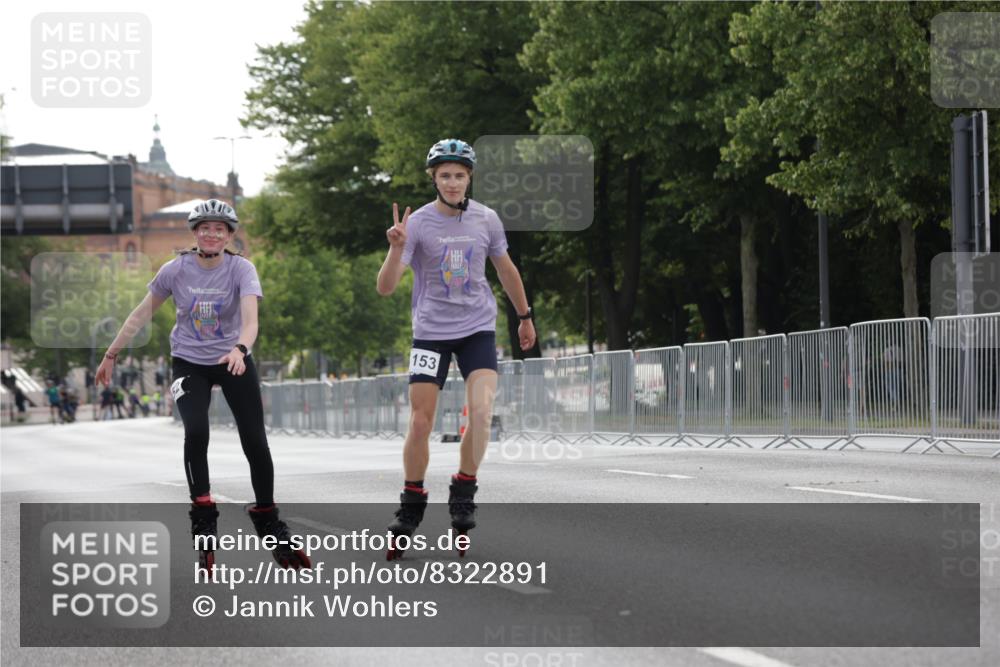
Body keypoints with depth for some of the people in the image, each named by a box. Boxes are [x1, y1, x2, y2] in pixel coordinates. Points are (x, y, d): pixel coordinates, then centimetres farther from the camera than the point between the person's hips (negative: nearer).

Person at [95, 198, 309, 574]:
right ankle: (203, 522, -16)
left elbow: (250, 319, -30)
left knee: (255, 442, -5)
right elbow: (142, 314, 1)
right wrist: (111, 354, 4)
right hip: (189, 363, 0)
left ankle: (269, 526, 13)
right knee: (196, 432, -24)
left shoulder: (241, 269, -15)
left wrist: (240, 350, -50)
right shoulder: (176, 270, -11)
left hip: (234, 362, 0)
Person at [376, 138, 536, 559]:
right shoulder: (417, 224, -11)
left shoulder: (486, 220, -2)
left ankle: (463, 493, 1)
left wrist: (525, 316, 25)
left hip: (478, 329, 1)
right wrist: (396, 249, -35)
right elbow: (385, 288, -17)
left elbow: (505, 269, 17)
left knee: (481, 412, -18)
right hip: (431, 331, -1)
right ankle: (411, 508, 14)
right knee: (420, 423, -3)